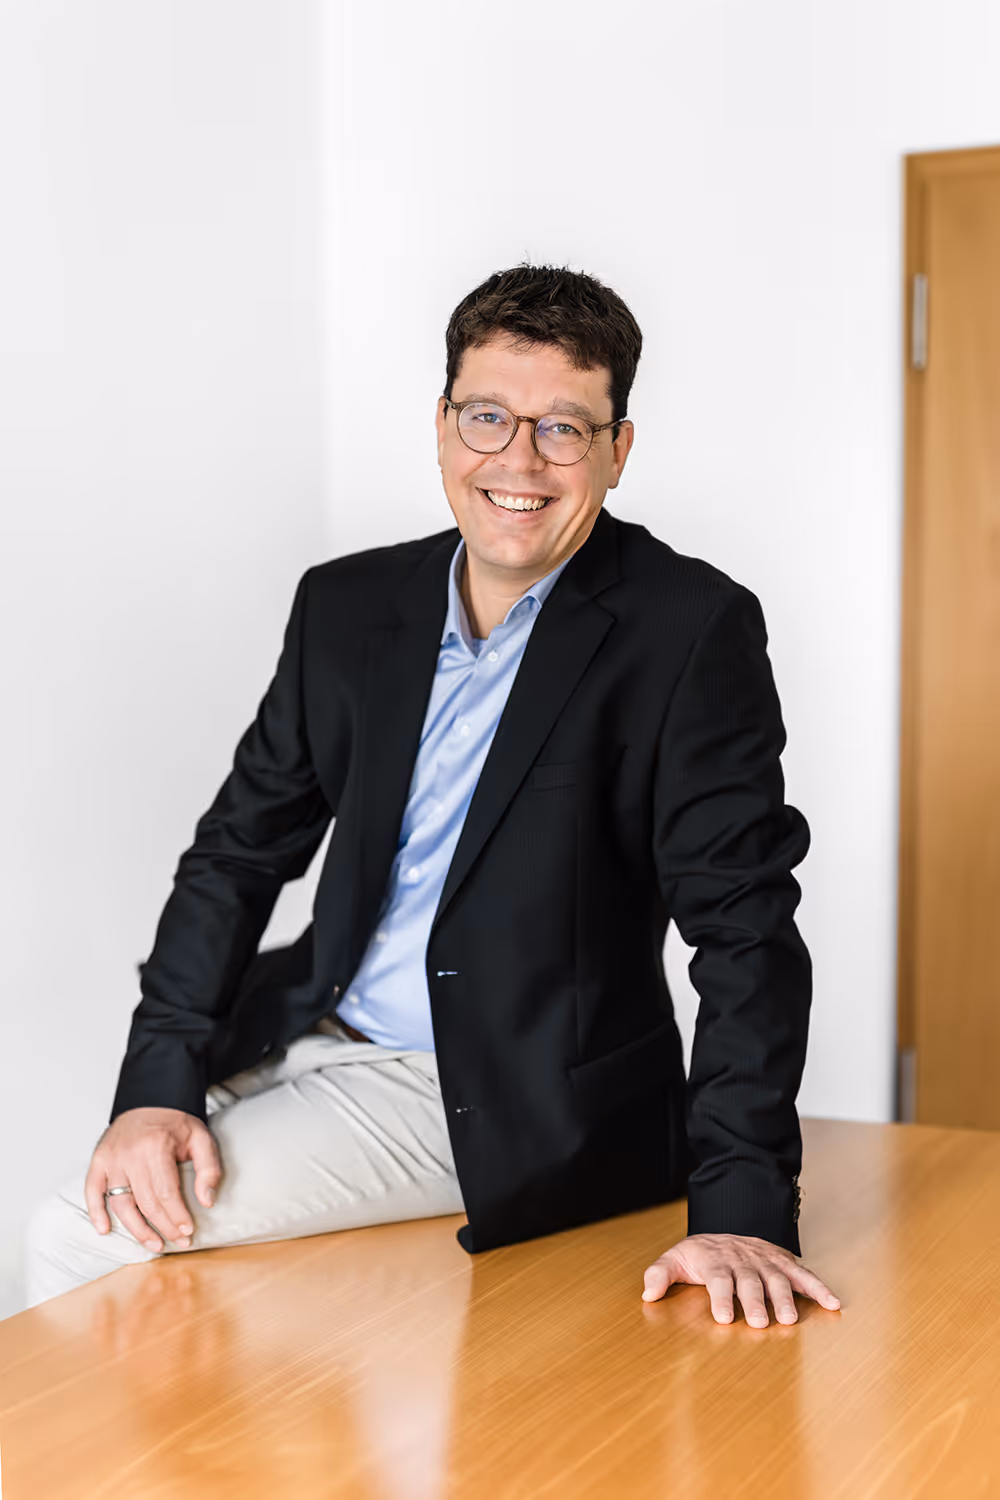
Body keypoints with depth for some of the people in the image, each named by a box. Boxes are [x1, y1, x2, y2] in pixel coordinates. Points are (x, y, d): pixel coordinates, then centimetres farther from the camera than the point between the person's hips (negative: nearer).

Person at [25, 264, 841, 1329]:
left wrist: (741, 1209, -23)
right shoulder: (348, 607, 4)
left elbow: (746, 923, -15)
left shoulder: (692, 630, -12)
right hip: (313, 1037, 6)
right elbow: (239, 849, 7)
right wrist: (158, 1084, -6)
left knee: (89, 1241, -14)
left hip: (506, 1107, -6)